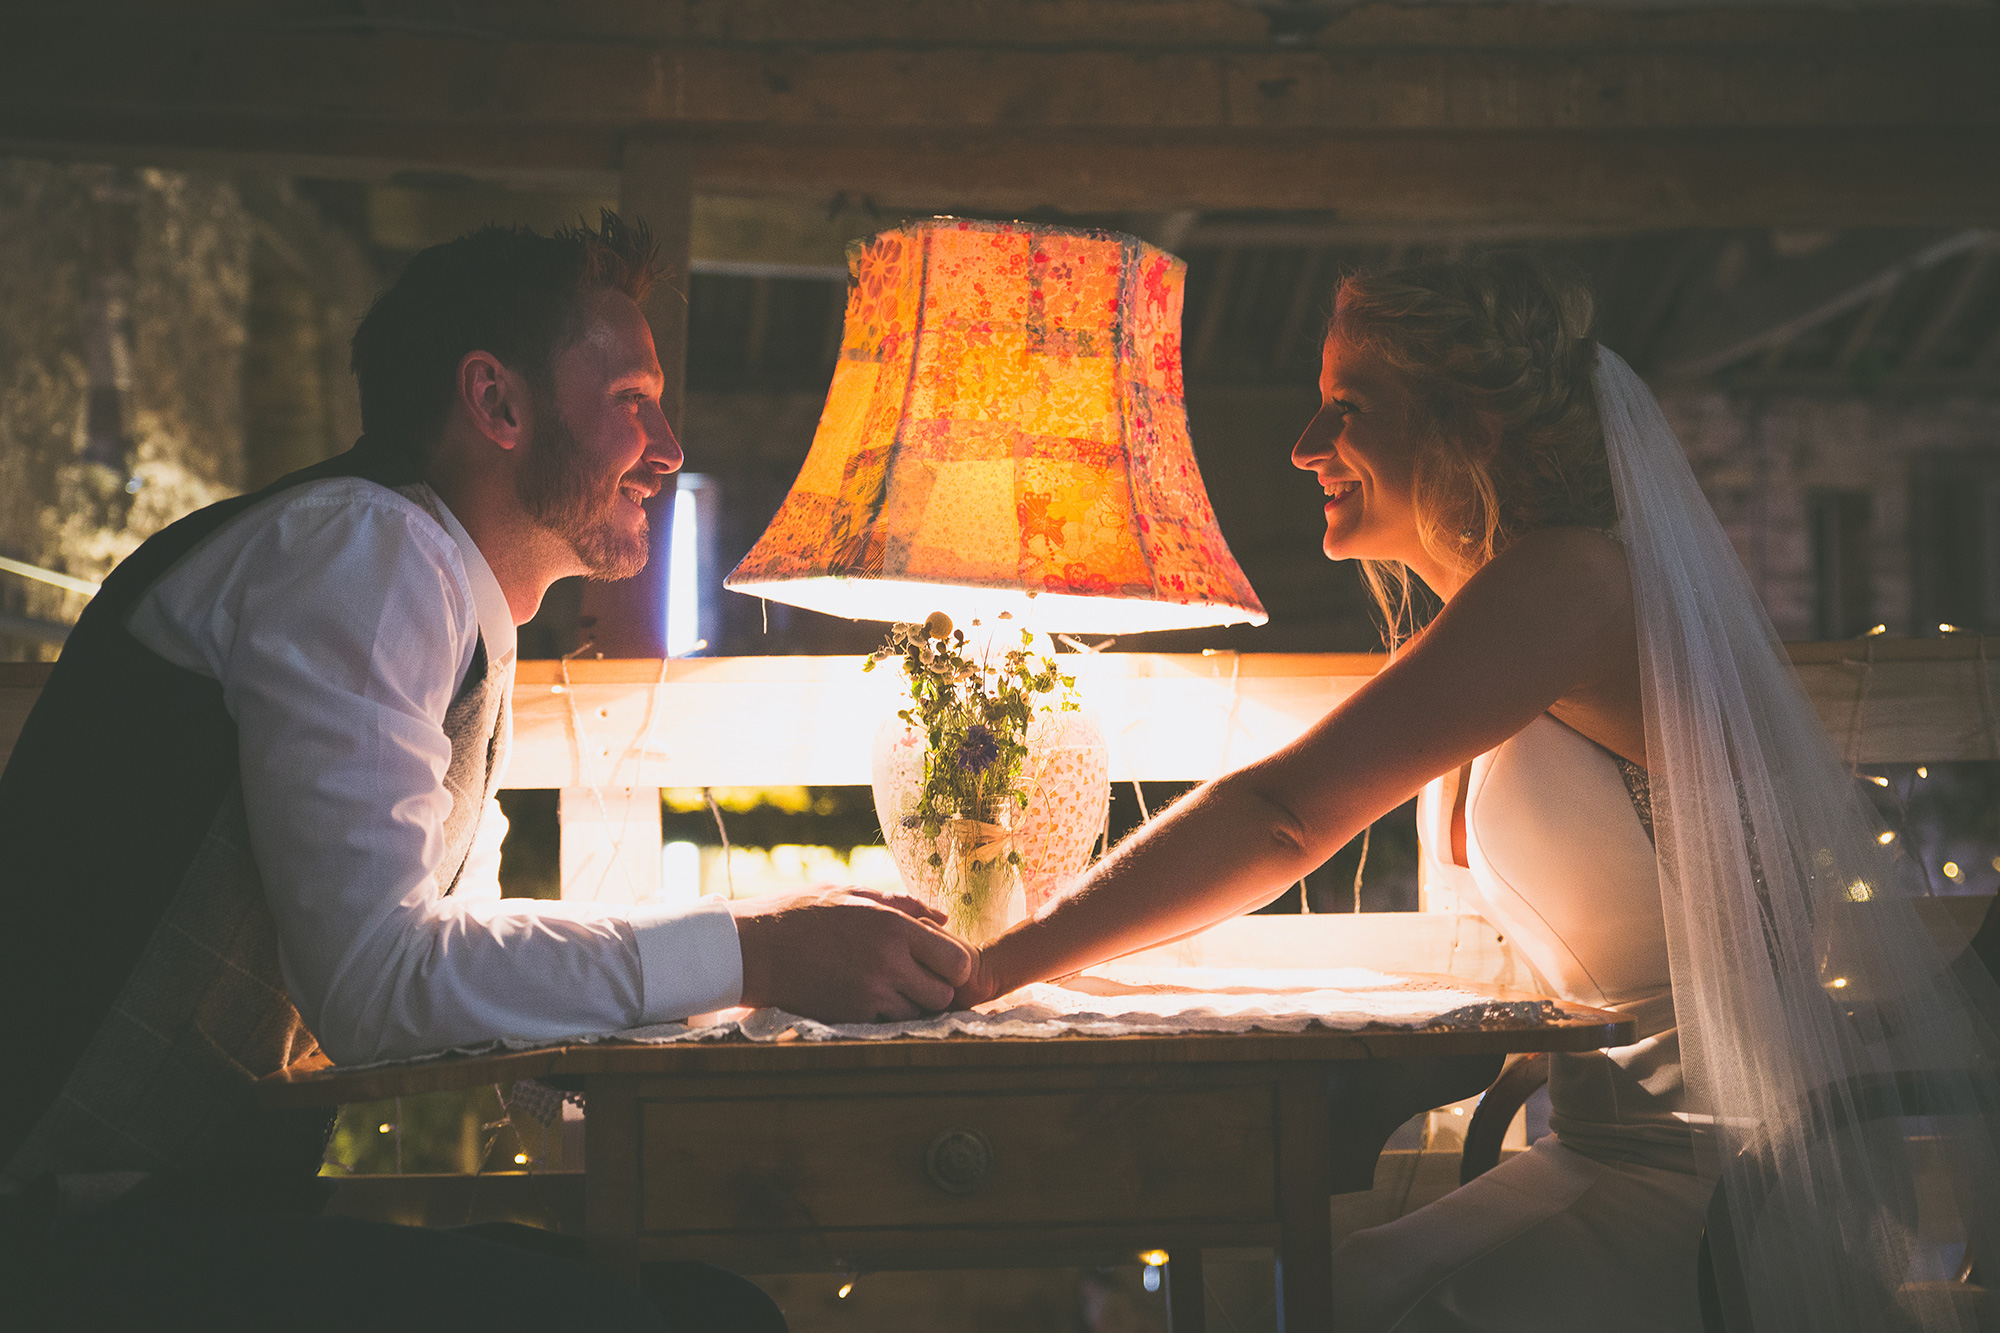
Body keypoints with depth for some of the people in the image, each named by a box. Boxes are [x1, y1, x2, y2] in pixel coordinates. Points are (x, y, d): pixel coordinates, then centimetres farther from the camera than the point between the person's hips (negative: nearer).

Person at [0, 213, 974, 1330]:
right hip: (114, 1220, -9)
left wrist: (770, 927, 6)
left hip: (245, 1170, 9)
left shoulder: (467, 624, 19)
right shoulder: (358, 549, -12)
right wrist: (751, 957, -18)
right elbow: (379, 978, -22)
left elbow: (461, 937, 17)